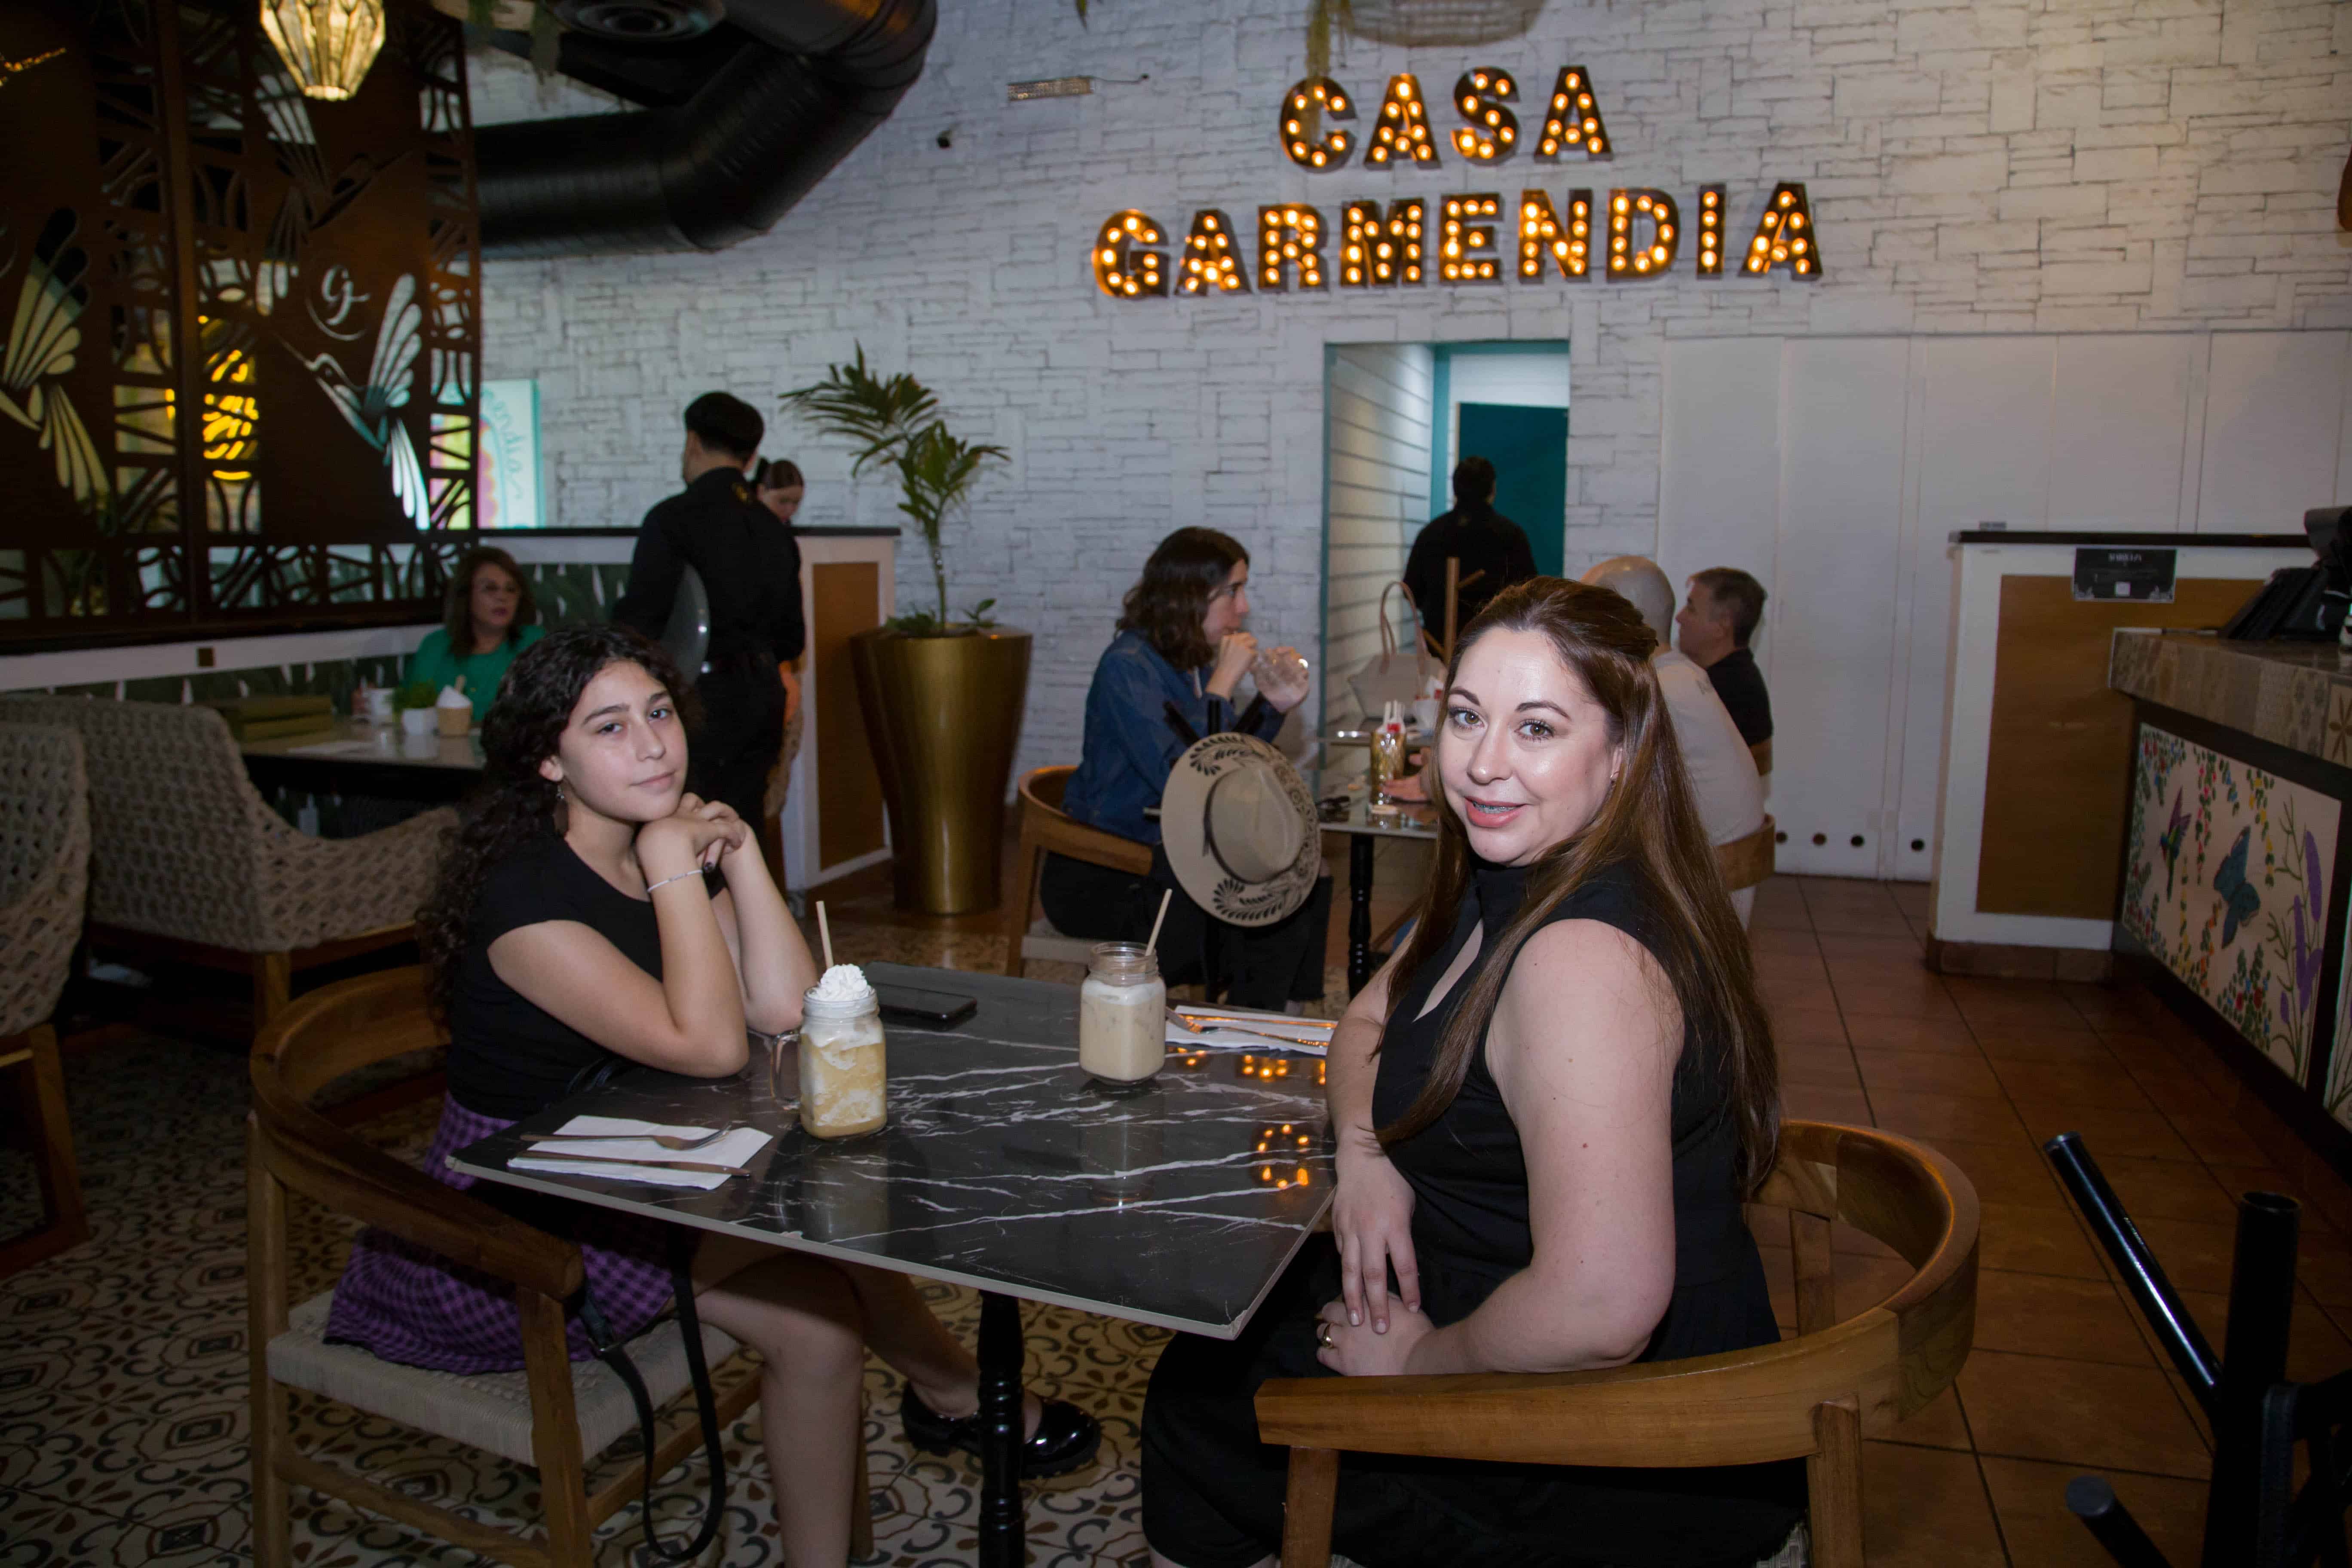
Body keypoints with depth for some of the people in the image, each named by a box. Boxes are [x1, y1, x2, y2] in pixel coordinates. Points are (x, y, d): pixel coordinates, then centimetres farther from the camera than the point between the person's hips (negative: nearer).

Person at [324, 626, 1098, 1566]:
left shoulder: (670, 853, 0)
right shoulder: (524, 895, -25)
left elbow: (787, 1009, -10)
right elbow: (709, 1047, -33)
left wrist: (737, 851, -14)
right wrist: (676, 871, -27)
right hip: (510, 1230, -8)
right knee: (815, 1308, -19)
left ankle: (950, 1391, 17)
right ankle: (954, 1392, 6)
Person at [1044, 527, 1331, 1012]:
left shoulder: (1197, 663, 8)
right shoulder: (1127, 667, -18)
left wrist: (1271, 706, 1)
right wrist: (1221, 686, -23)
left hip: (1162, 857, 8)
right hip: (1099, 876, -8)